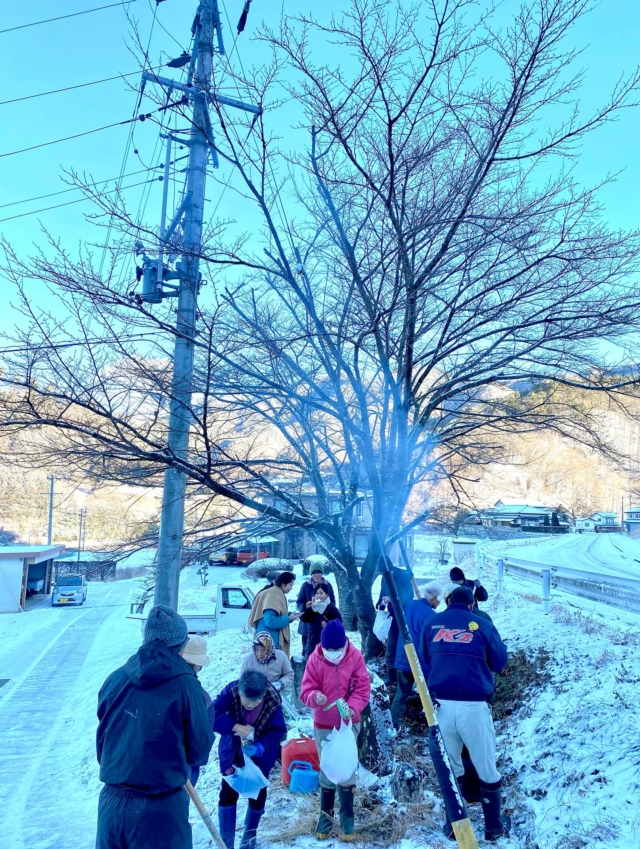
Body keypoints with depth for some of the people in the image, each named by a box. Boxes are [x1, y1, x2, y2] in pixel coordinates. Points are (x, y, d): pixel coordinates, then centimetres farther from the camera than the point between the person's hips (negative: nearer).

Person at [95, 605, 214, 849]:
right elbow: (200, 749, -6)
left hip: (112, 800, 4)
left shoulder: (115, 679, -3)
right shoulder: (185, 684, -14)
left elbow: (101, 738, 8)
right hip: (160, 806, -4)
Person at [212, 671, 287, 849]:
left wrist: (259, 747, -36)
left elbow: (278, 731, -21)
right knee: (227, 794, 0)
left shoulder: (273, 701, -29)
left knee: (257, 794, 12)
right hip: (232, 752, 0)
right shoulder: (231, 691, -31)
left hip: (261, 755, 0)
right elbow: (212, 716, -36)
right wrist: (237, 727, -43)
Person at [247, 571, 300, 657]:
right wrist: (288, 618, -16)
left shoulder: (277, 594, 11)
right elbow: (270, 621, -26)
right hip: (269, 640, -10)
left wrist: (290, 615, 6)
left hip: (273, 638, 10)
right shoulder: (272, 595, -19)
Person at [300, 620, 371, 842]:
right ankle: (326, 813, 29)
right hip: (323, 724, 0)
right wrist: (315, 697, -36)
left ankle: (347, 815, 21)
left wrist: (353, 708, -30)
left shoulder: (355, 656, -13)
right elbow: (306, 690, -13)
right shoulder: (315, 659, -14)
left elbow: (362, 688, -13)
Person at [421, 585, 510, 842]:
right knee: (486, 767, 14)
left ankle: (453, 824, 27)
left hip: (440, 704, 2)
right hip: (473, 705, -2)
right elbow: (500, 663, 12)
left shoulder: (431, 624, 11)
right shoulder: (482, 625, 5)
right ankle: (493, 825, 27)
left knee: (449, 765, 18)